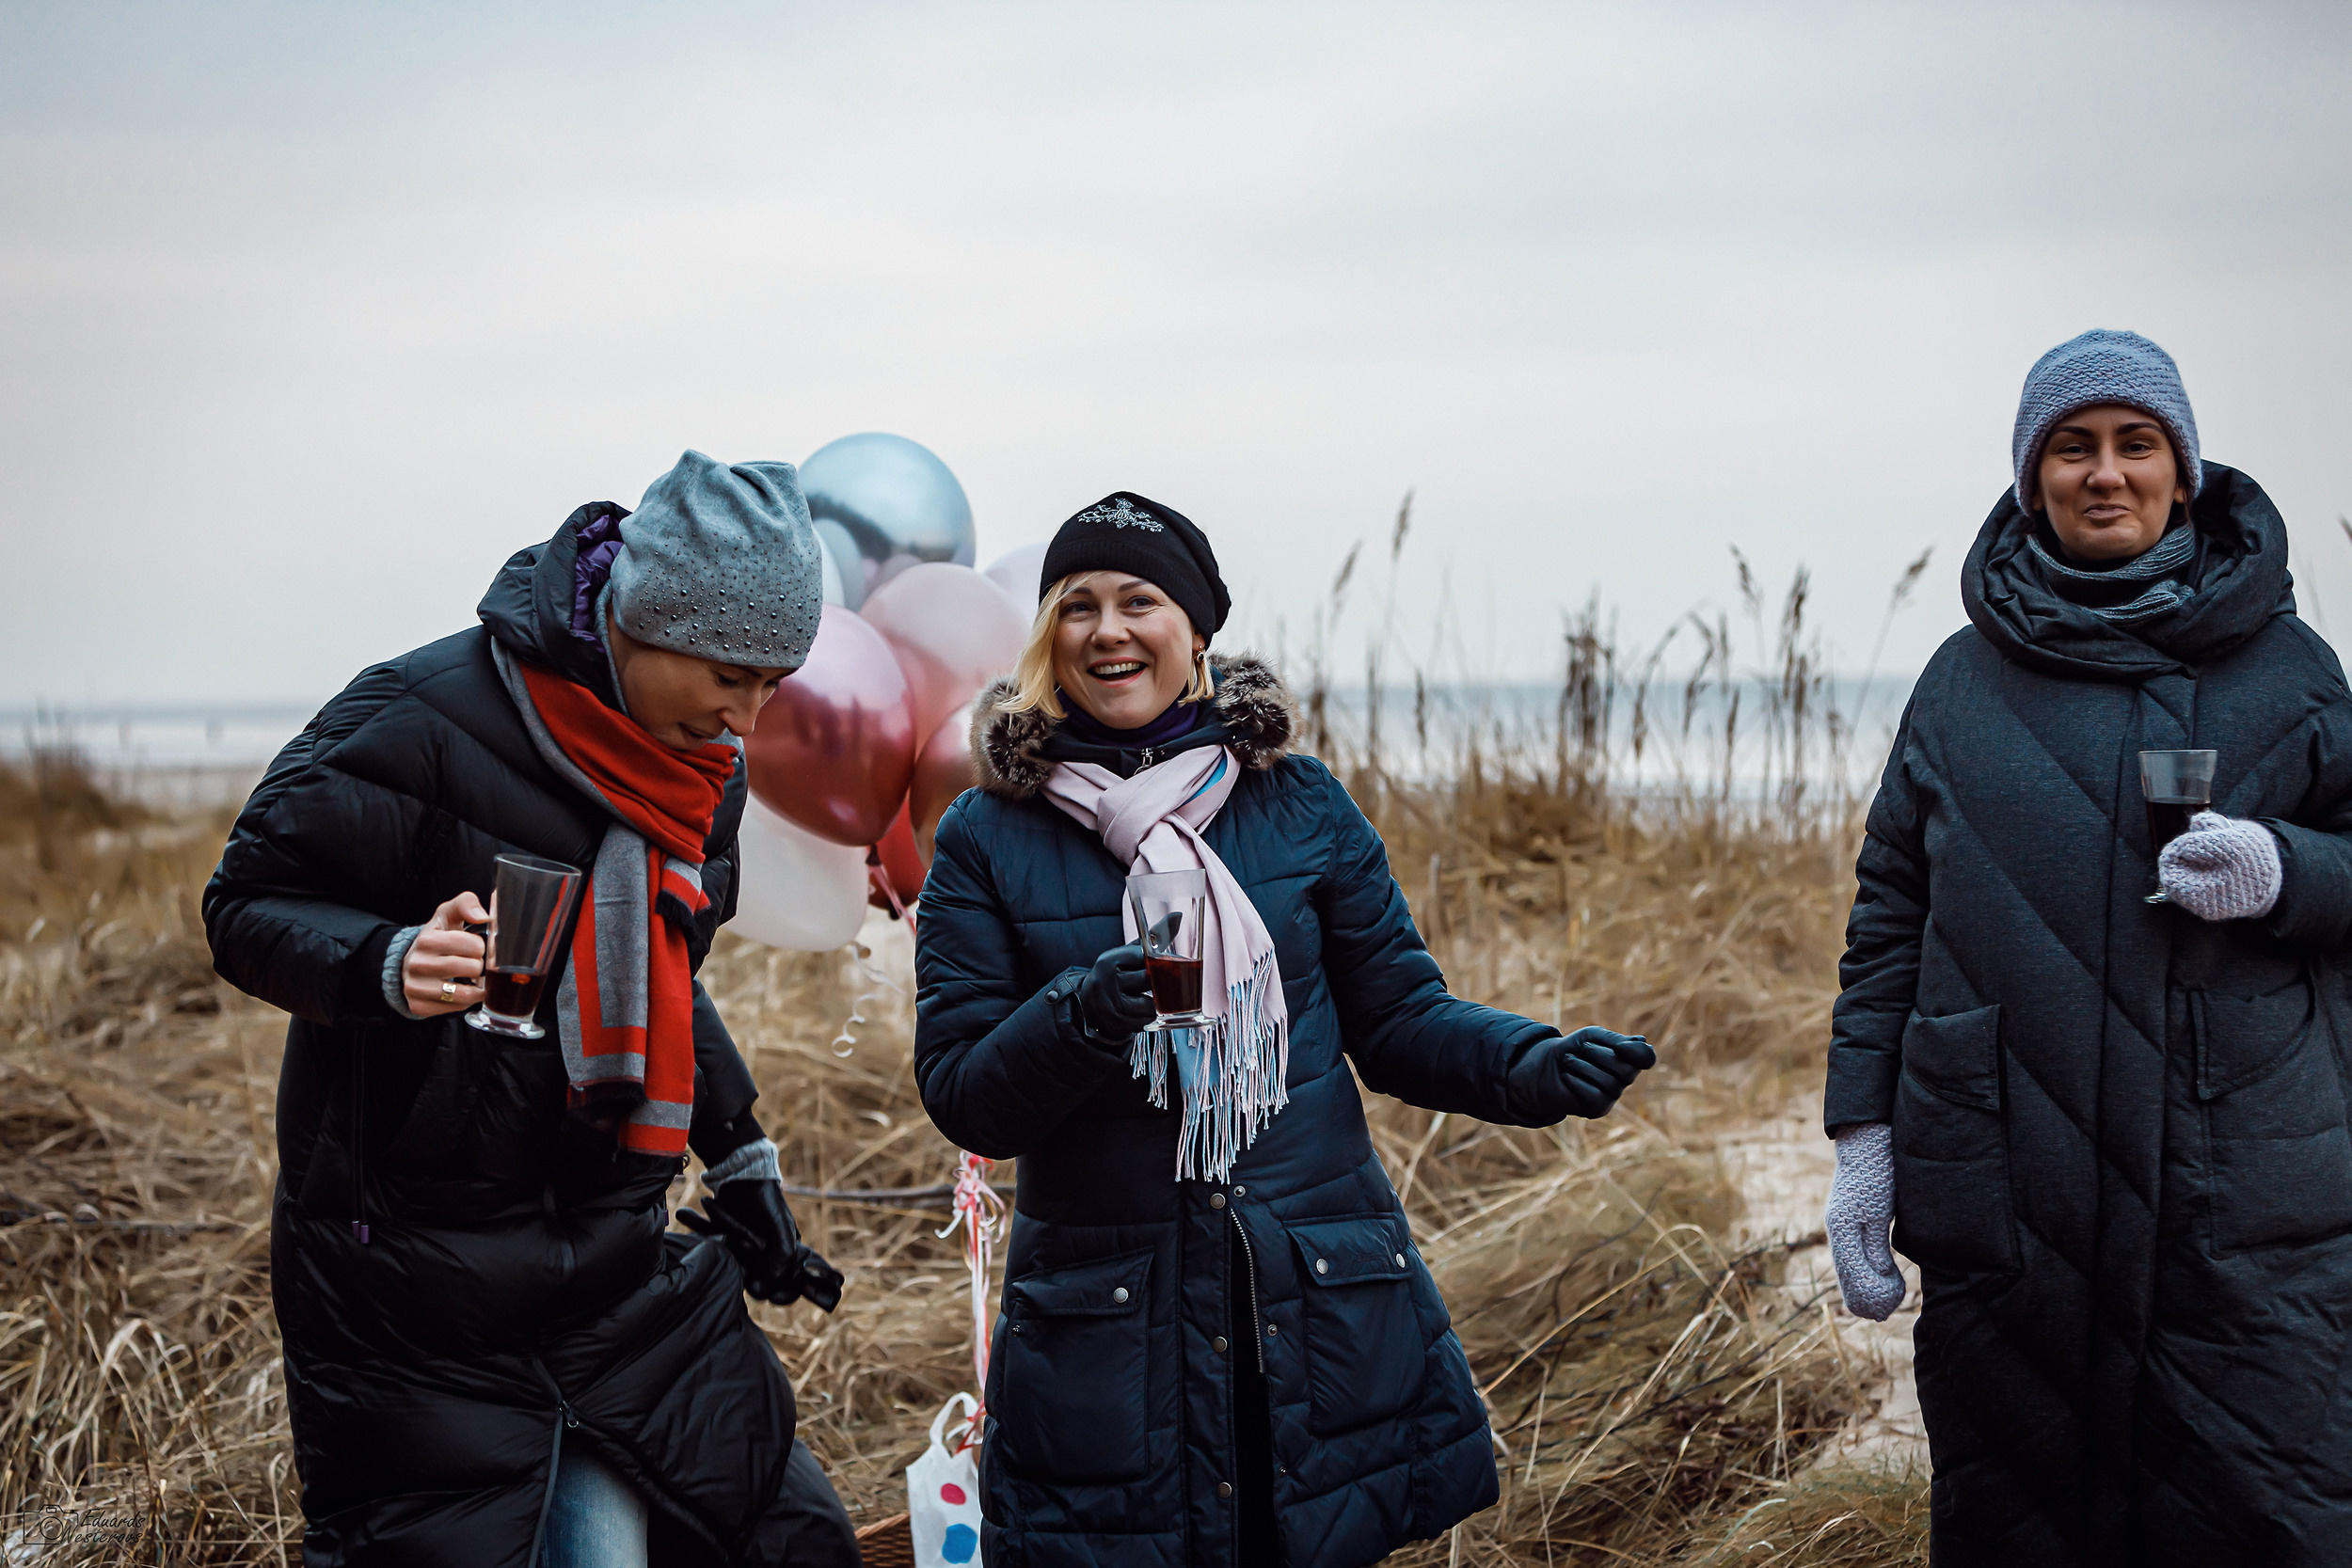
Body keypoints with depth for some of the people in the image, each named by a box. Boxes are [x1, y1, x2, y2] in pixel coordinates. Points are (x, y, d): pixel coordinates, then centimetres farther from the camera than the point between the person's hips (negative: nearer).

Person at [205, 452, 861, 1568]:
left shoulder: (704, 774, 7)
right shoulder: (425, 720, -16)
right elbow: (247, 905, -12)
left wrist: (741, 1164, 19)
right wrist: (391, 967, -30)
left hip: (613, 1254, 7)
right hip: (415, 1259, -6)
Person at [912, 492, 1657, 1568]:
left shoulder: (1299, 803, 4)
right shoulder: (989, 837, 0)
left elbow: (1399, 1018, 6)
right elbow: (959, 1094, -4)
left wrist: (1528, 1066, -12)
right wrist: (1078, 1018, -23)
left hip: (1323, 1311, 1)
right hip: (1102, 1314, -1)